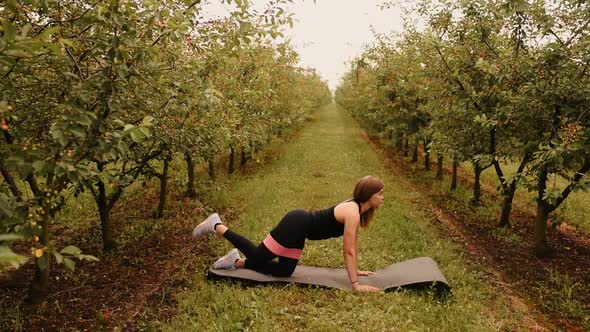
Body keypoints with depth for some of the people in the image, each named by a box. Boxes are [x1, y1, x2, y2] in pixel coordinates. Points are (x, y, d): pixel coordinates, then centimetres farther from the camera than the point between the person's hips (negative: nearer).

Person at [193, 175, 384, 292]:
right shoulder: (353, 213, -22)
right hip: (295, 225, -9)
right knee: (257, 257, 1)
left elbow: (353, 243, 16)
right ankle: (217, 226, 8)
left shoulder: (356, 207, 6)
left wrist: (355, 270, 19)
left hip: (300, 225, 9)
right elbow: (349, 251, -20)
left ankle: (237, 262, 22)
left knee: (284, 272, 12)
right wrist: (355, 284, -16)